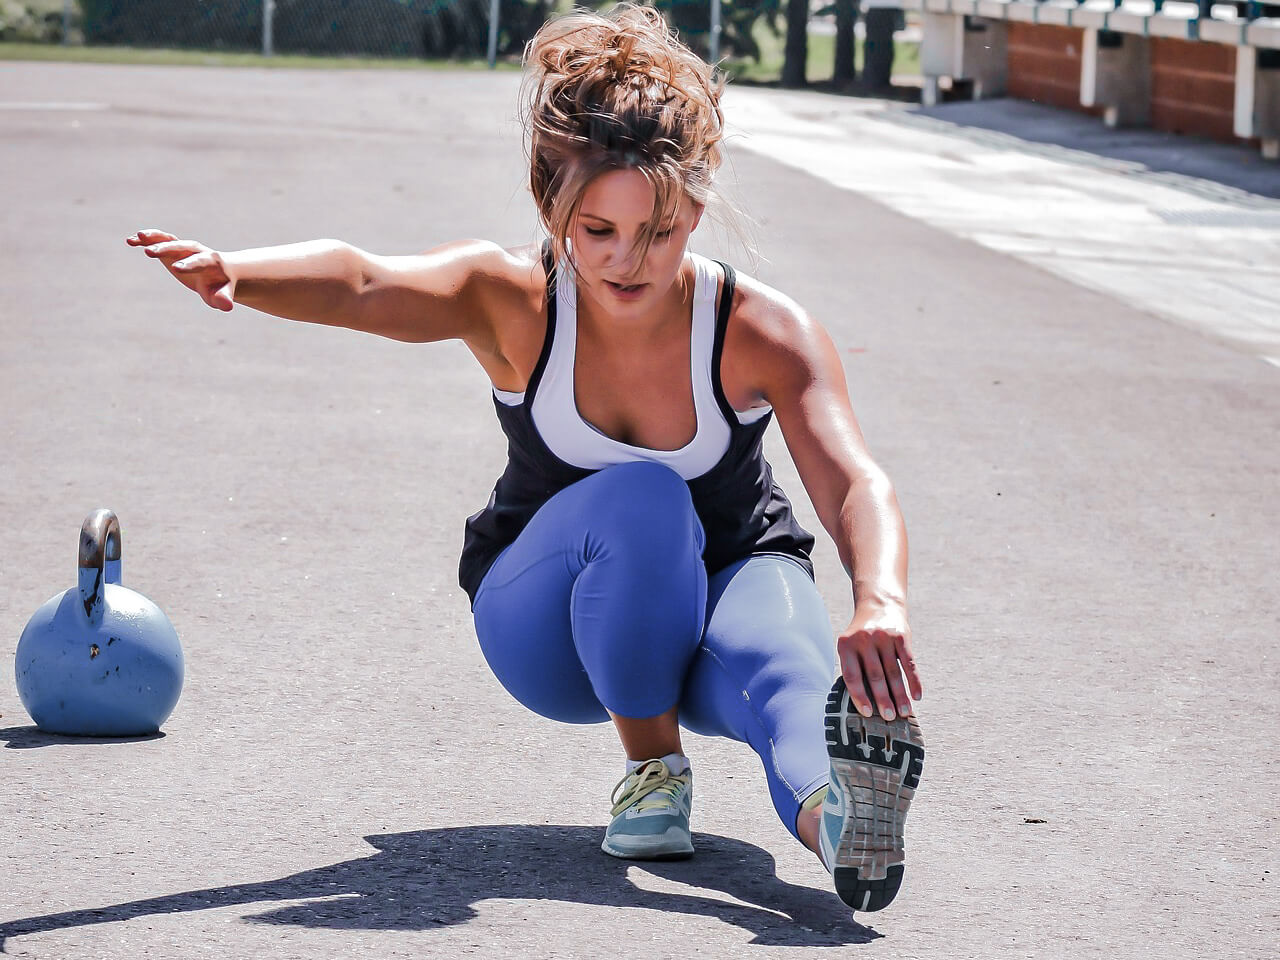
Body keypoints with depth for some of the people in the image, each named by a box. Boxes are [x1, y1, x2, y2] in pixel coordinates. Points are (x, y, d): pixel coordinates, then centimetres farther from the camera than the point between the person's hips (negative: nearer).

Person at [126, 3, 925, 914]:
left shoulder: (763, 331, -22)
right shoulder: (513, 301, -21)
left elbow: (855, 484, -36)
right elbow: (360, 285, -41)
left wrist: (881, 605, -59)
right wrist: (232, 272, -63)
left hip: (725, 583, 0)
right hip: (548, 625, 0)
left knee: (779, 650, -38)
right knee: (641, 497, -35)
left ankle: (830, 804, -71)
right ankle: (650, 768, -21)